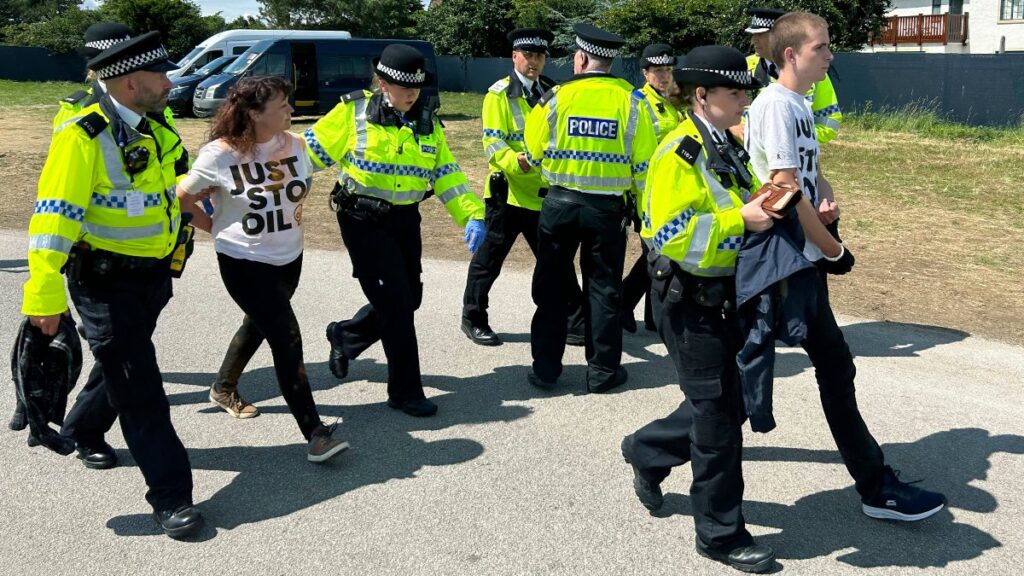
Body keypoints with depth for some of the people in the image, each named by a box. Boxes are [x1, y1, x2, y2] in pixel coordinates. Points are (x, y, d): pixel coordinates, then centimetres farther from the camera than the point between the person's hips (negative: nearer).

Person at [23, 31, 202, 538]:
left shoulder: (156, 130, 4)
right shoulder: (83, 137, -20)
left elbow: (183, 176, 24)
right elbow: (56, 215, -24)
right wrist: (45, 292, -28)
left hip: (153, 276, 8)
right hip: (105, 282, -8)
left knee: (122, 367, 24)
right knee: (139, 387, -5)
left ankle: (83, 430, 51)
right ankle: (170, 495, 1)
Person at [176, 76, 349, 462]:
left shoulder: (295, 145, -4)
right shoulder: (220, 154, -18)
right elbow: (183, 197, -5)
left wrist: (293, 213, 5)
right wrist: (214, 227, -2)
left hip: (289, 258, 6)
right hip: (243, 261, -6)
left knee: (258, 325, 22)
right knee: (287, 336, -12)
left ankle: (224, 387, 49)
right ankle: (314, 432, -9)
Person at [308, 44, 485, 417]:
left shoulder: (427, 122, 6)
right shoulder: (354, 112, -9)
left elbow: (446, 174, 3)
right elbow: (310, 151, -5)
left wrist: (472, 215, -9)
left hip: (405, 221, 6)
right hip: (363, 221, -6)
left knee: (409, 299, 13)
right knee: (395, 303, -8)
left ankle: (345, 336, 39)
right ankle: (405, 391, 6)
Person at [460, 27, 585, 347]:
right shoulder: (499, 94, -5)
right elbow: (493, 142, -14)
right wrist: (516, 162, -32)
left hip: (546, 194, 5)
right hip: (508, 192, -5)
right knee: (489, 260, 5)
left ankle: (574, 324, 16)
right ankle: (473, 320, 20)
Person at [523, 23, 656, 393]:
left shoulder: (556, 98, -6)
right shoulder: (631, 101, -5)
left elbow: (533, 154, 2)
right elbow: (643, 165, -4)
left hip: (559, 203, 0)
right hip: (608, 207, 0)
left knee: (551, 285, 12)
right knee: (603, 288, 11)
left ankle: (546, 367, 17)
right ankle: (602, 370, 16)